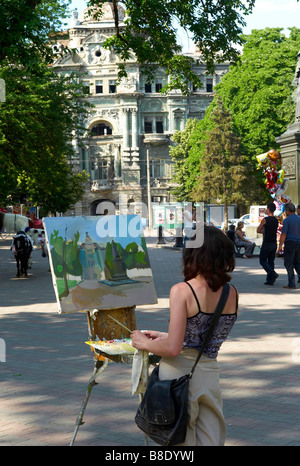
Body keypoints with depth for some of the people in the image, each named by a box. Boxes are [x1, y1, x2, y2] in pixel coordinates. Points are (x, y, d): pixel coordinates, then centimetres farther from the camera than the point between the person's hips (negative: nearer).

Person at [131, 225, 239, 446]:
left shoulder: (182, 290, -16)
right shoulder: (233, 294, 1)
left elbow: (173, 348, -20)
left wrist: (146, 343, 0)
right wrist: (163, 337, 21)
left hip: (179, 376, -4)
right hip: (210, 376, 4)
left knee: (181, 442, 10)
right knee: (211, 440, 13)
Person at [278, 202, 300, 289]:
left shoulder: (286, 220, -10)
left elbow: (283, 234, -14)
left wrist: (280, 246, -9)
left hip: (290, 243, -6)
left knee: (288, 264, 2)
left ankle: (291, 284, 1)